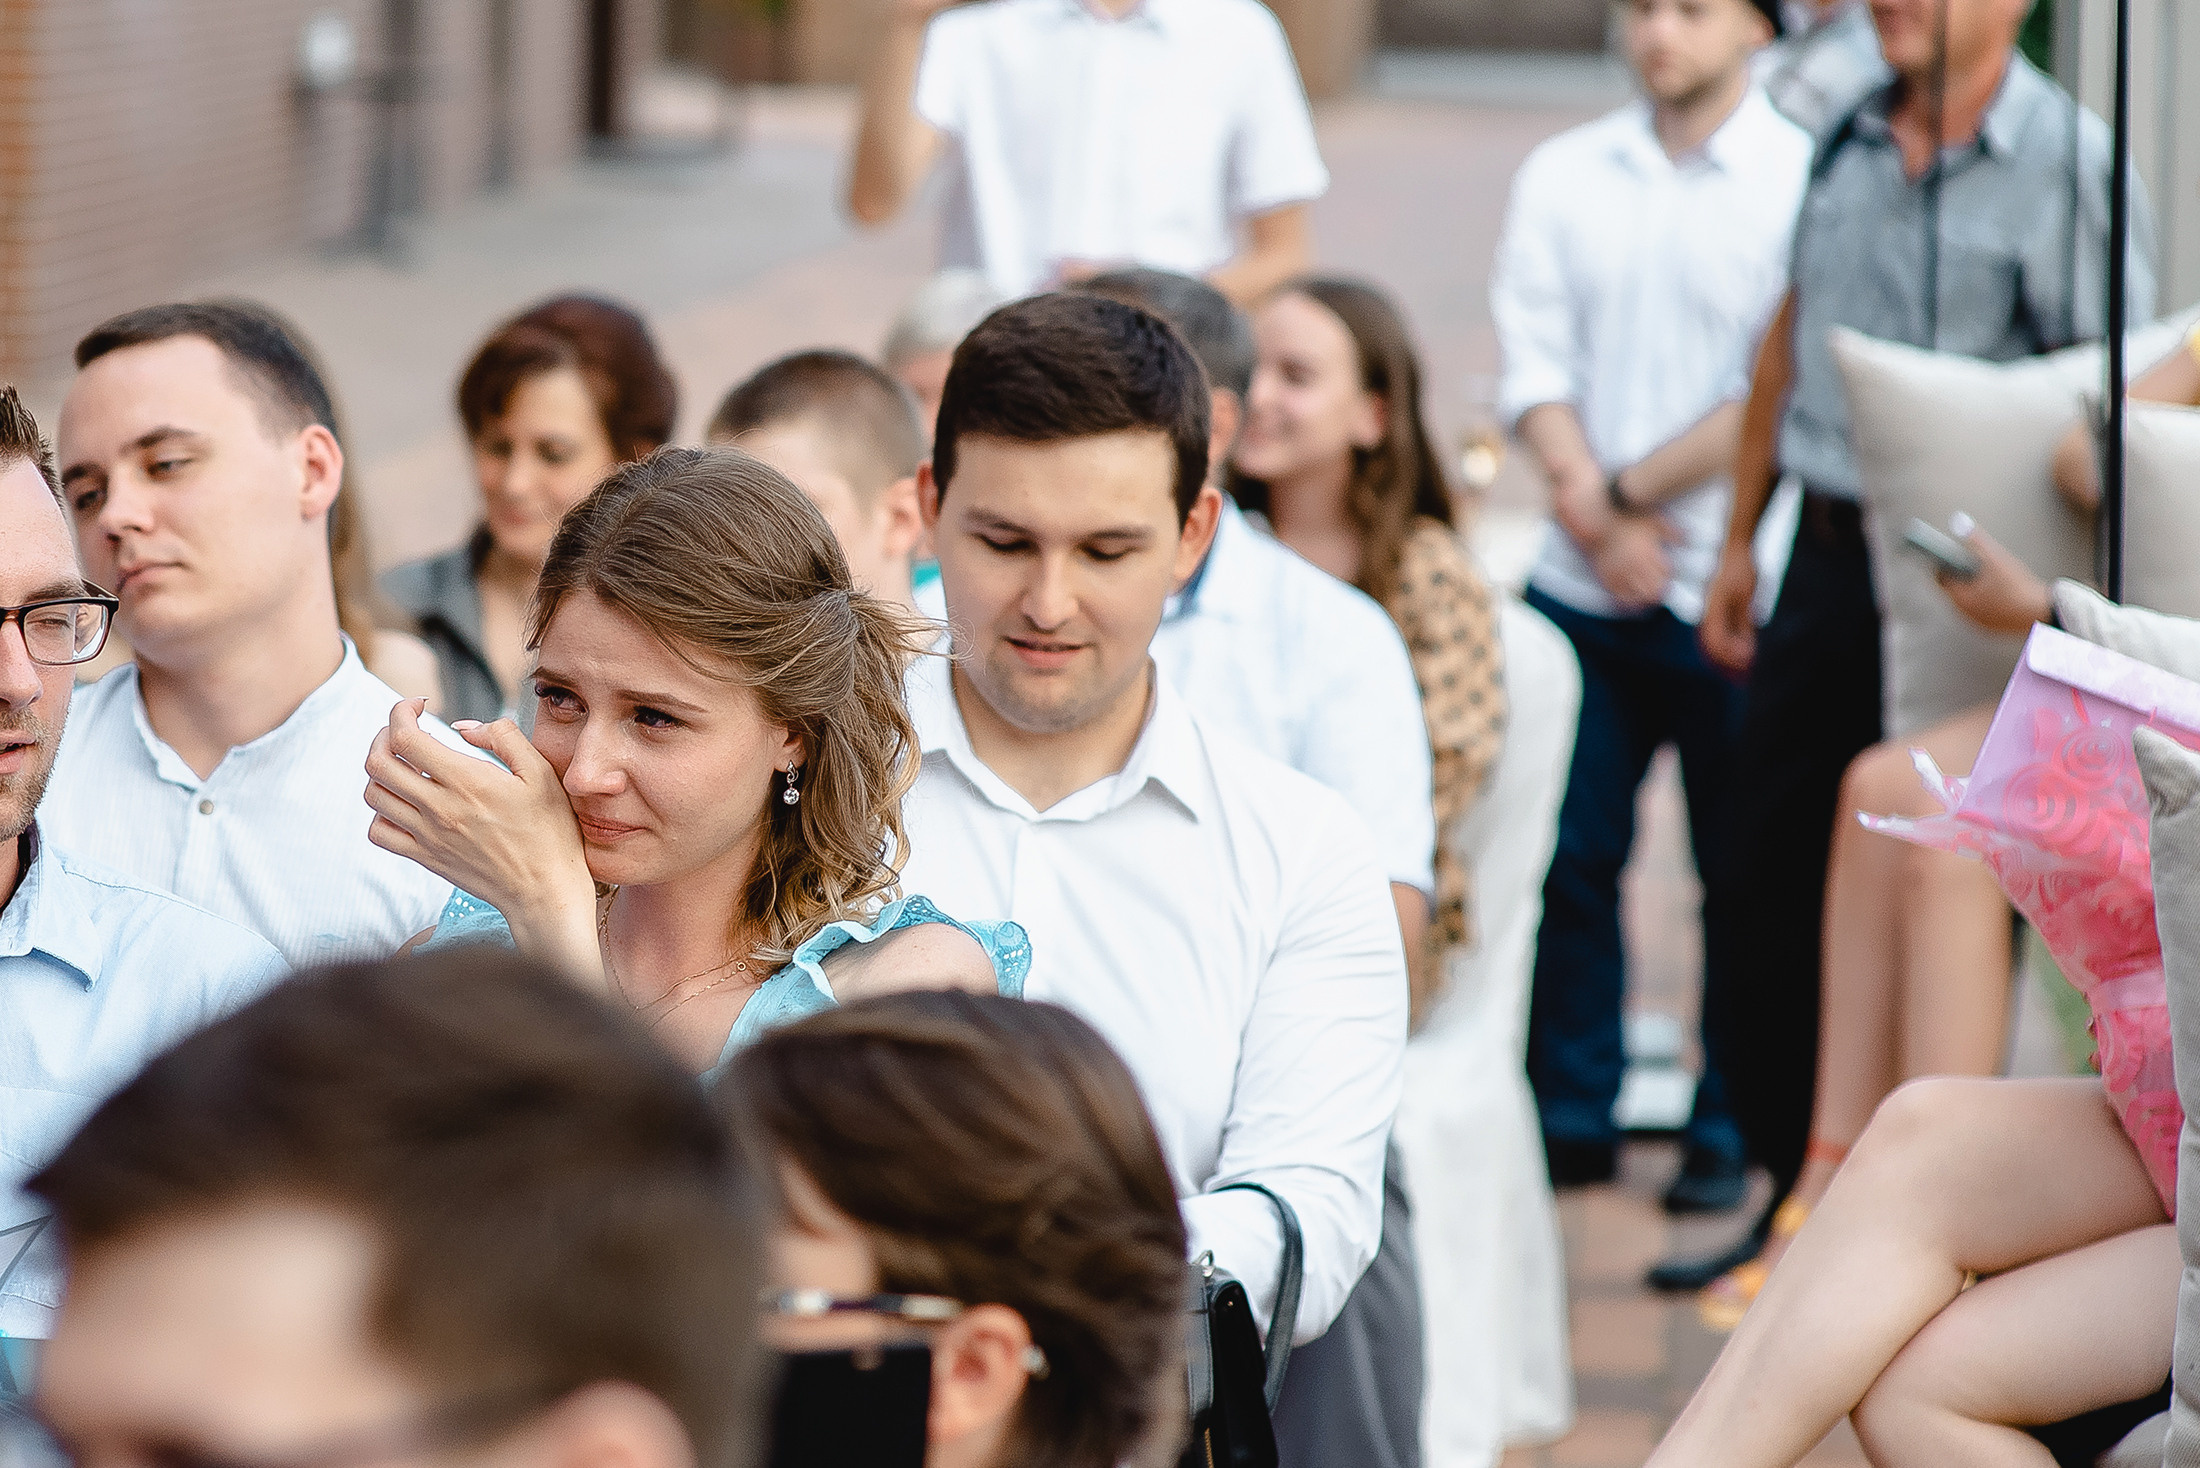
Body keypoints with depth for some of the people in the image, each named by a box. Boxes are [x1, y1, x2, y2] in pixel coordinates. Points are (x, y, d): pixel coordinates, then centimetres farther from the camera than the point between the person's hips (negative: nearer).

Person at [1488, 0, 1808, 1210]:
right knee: (1567, 858, 4)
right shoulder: (1562, 177, 10)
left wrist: (1630, 492, -8)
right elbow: (1533, 364, 4)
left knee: (1743, 871, 2)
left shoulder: (1804, 179, -3)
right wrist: (1594, 517, -9)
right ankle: (1571, 1116, 15)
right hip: (1579, 587, 3)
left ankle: (1731, 1134, 12)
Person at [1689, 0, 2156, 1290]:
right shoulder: (1846, 142, 10)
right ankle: (1801, 1192, 23)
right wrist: (1741, 540, 20)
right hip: (1830, 555, 6)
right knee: (1773, 881, 10)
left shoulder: (2069, 162, -9)